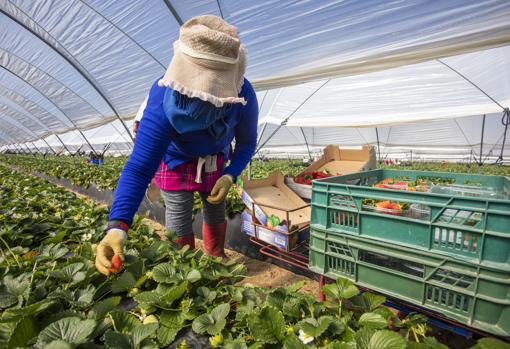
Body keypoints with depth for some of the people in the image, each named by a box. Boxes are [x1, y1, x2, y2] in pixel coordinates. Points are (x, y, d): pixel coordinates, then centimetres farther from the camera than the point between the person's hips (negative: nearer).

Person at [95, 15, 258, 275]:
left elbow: (247, 142, -13)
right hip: (175, 159, -2)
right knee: (179, 218, -4)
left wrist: (230, 176, -27)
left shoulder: (244, 95, -31)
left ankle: (217, 262, 40)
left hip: (216, 160, 3)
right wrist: (117, 225, -52)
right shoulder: (163, 100, -38)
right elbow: (139, 166, -40)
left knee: (216, 213, 13)